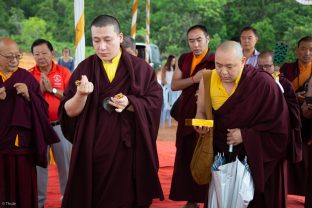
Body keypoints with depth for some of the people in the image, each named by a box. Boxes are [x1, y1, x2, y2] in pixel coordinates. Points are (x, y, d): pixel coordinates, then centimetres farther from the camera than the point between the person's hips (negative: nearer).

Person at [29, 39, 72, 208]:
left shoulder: (63, 72, -1)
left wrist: (52, 89, -14)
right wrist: (39, 90, -16)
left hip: (60, 124, 0)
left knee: (65, 161, 11)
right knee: (39, 163, 8)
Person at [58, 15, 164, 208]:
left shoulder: (140, 68, 1)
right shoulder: (84, 69, 2)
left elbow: (155, 101, -3)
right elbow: (68, 112, -3)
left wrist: (129, 103, -20)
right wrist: (81, 95, -23)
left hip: (128, 149, -1)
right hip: (93, 150, 1)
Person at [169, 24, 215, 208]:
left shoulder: (216, 61, -7)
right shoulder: (184, 59, 10)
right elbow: (174, 85, 2)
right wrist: (194, 79, -12)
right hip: (187, 115, 6)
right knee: (186, 158, 8)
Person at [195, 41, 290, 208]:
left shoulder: (263, 84, -20)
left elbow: (279, 127, -15)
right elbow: (201, 111, 8)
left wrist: (245, 136, -20)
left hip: (256, 159, -3)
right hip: (219, 155, 3)